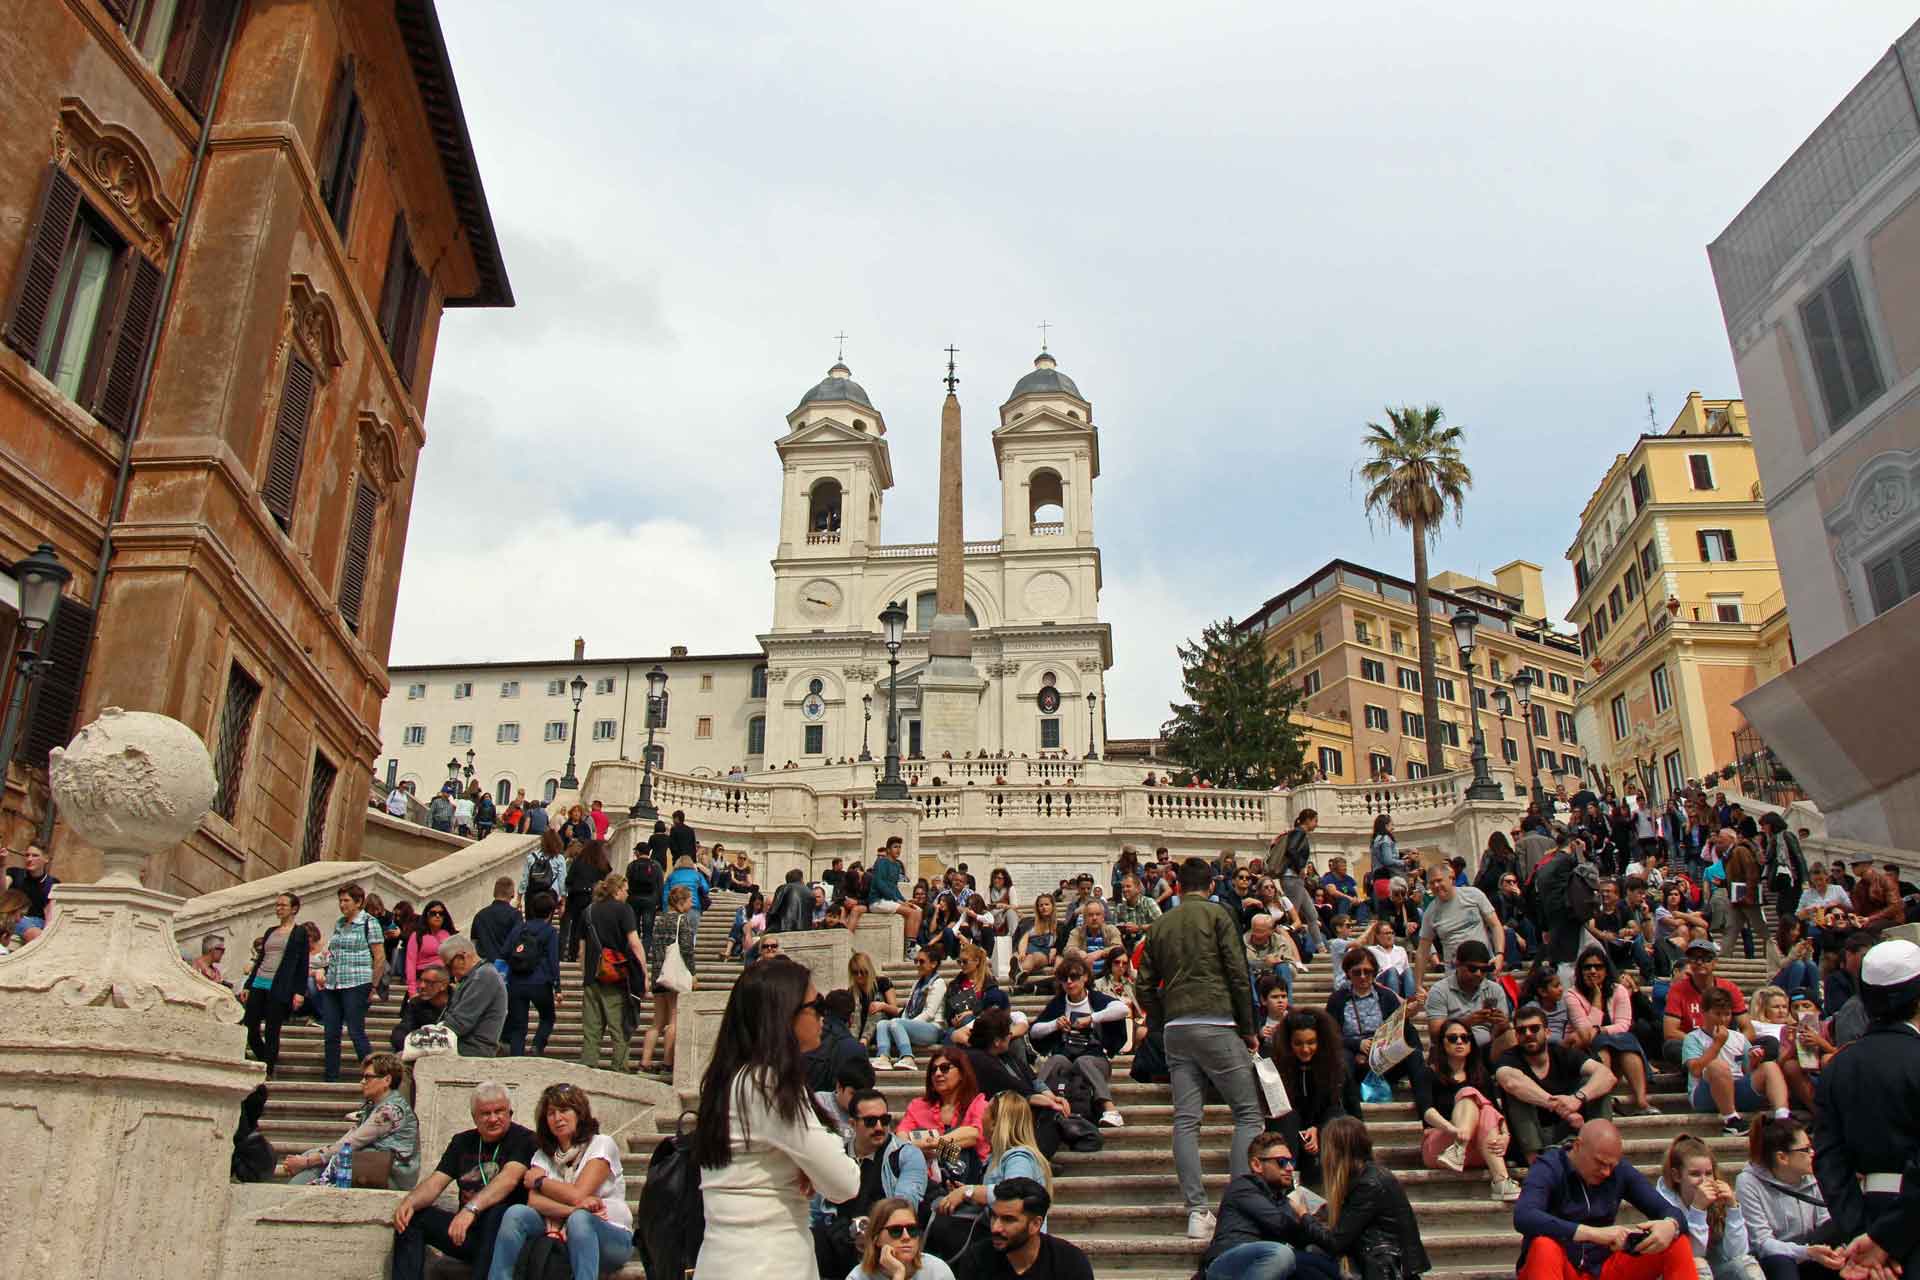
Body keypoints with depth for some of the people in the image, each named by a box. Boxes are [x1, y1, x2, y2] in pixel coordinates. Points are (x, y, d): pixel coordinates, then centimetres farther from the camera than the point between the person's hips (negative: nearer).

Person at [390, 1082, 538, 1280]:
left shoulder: (523, 1139, -4)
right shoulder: (462, 1142, 16)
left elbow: (509, 1178, -21)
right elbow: (435, 1182, 6)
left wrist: (471, 1208, -37)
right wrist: (409, 1202, -16)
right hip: (466, 1230, 6)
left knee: (498, 1215, -37)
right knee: (410, 1217, -8)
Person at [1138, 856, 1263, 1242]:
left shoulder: (1159, 925, 16)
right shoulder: (1216, 914, 2)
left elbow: (1145, 986, 15)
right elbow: (1238, 974, -3)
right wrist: (1248, 1029, 4)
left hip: (1175, 1029, 5)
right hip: (1215, 1024, -5)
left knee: (1185, 1120, 3)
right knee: (1247, 1112, 3)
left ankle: (1197, 1211, -2)